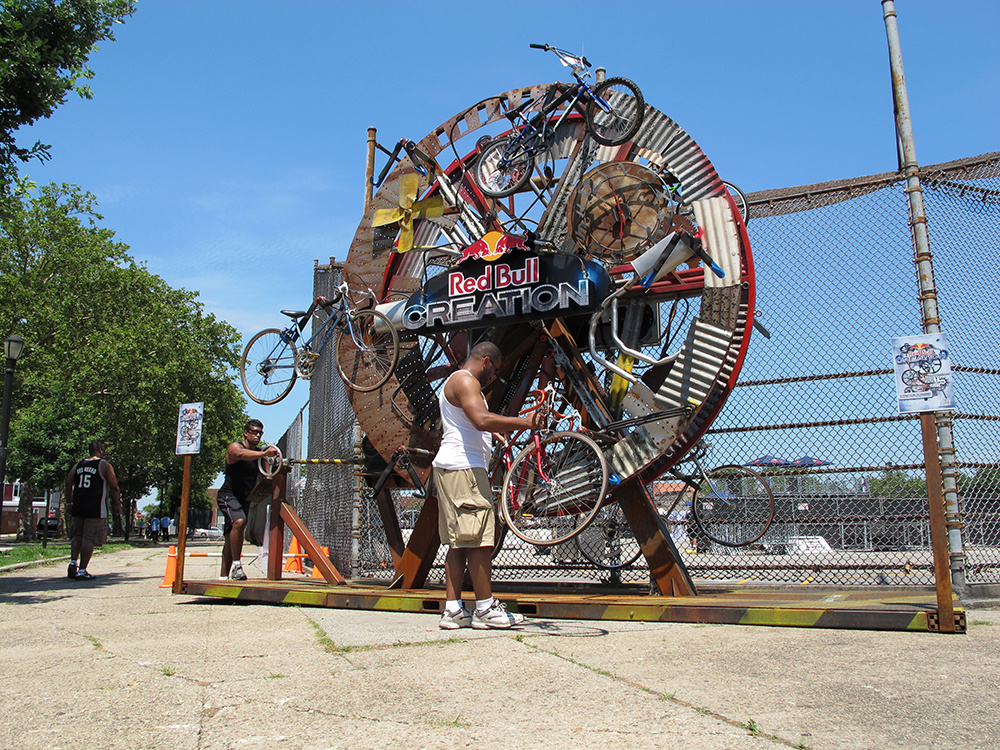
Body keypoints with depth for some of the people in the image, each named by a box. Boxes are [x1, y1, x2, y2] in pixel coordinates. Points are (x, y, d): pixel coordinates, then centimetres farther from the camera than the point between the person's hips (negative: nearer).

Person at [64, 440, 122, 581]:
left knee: (77, 536, 18)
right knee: (89, 539, -2)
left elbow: (68, 485, 14)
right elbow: (114, 487, -3)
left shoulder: (77, 465, 12)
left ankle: (73, 561, 1)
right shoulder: (104, 465, -1)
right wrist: (118, 504, 7)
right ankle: (82, 570, -2)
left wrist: (69, 502, 23)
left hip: (77, 507, 5)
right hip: (96, 509, -5)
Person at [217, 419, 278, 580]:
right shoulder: (234, 447, -8)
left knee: (230, 537, 10)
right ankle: (236, 566, -29)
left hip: (244, 500, 7)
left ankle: (224, 576, 14)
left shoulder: (260, 454, 14)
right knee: (239, 522, -31)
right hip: (229, 496, -7)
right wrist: (264, 453, -48)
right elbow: (241, 454, -33)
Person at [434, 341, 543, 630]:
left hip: (451, 468, 11)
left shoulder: (459, 382, 25)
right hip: (463, 468, -11)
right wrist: (524, 422, -23)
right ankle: (486, 609, -1)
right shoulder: (465, 380, -9)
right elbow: (482, 420, -25)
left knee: (459, 542, 9)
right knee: (479, 539, -7)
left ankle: (453, 610, 10)